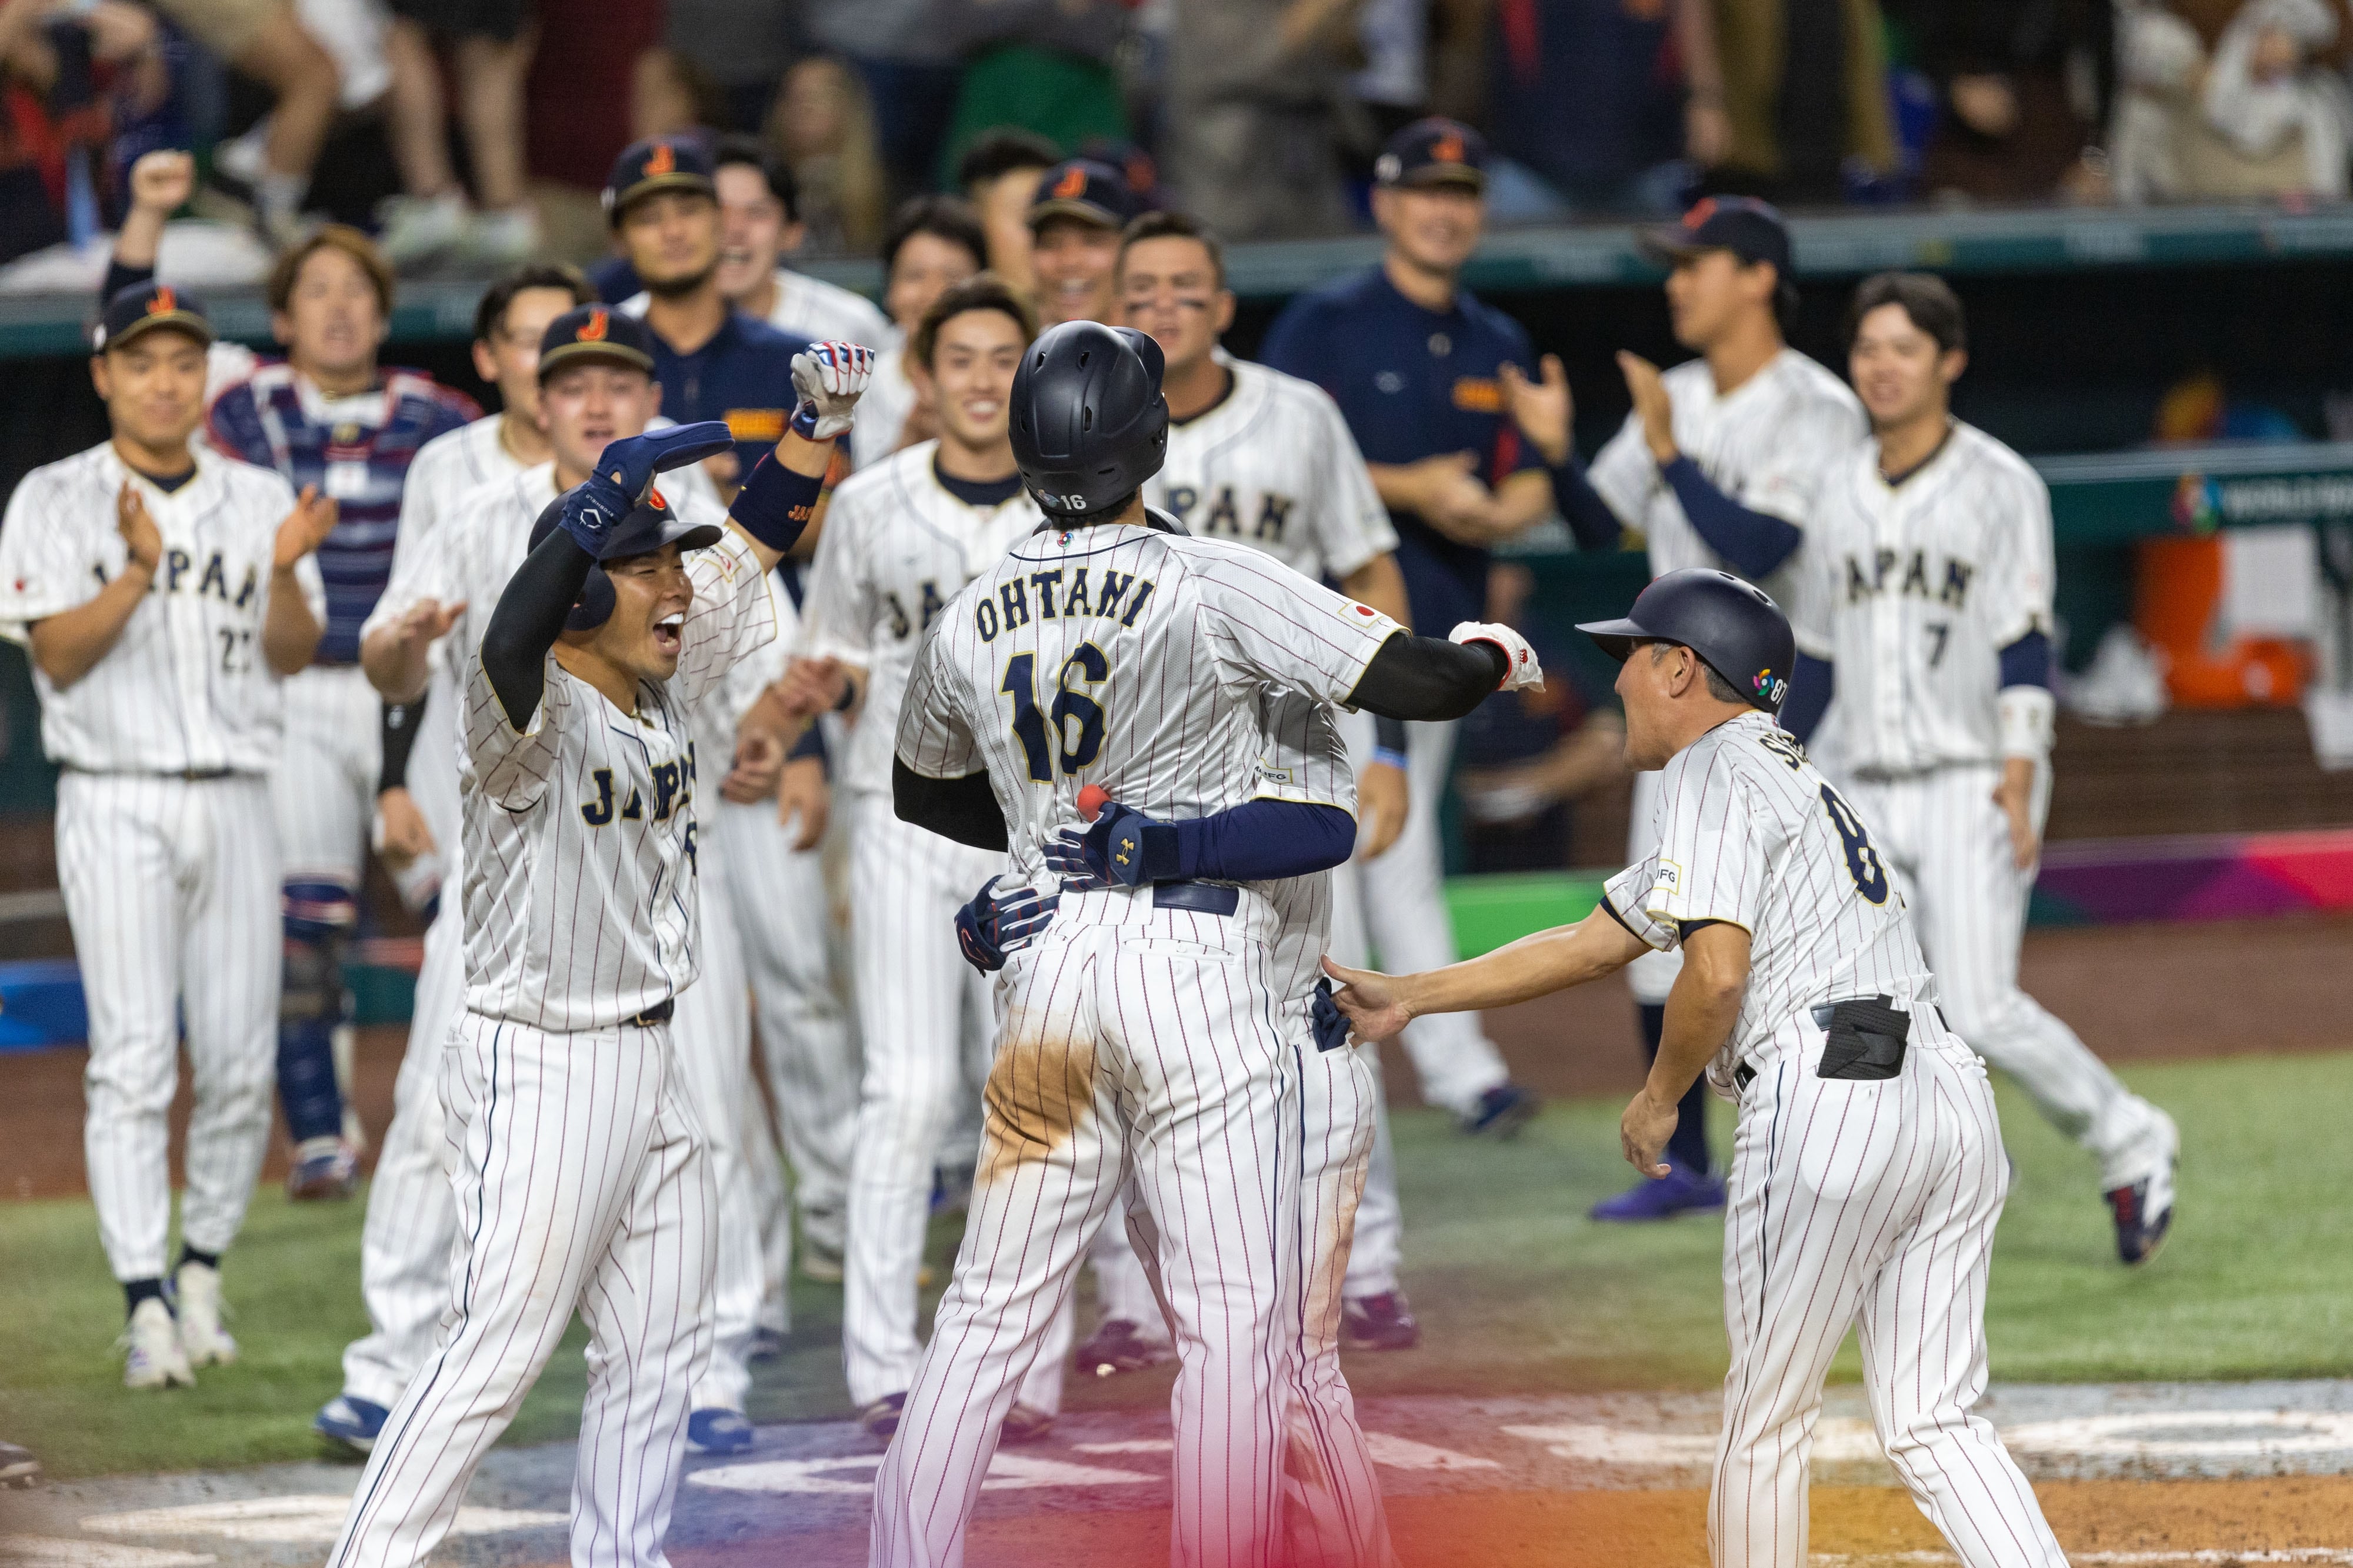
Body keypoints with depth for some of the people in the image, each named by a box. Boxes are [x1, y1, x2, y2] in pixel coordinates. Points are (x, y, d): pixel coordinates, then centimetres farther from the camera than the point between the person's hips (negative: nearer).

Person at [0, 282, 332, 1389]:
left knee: (240, 1059, 1)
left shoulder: (259, 500, 11)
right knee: (133, 1058, -10)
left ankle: (203, 1272, 17)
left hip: (234, 799, 3)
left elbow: (293, 654, 5)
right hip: (117, 804, -3)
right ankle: (146, 1307, -13)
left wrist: (284, 570, -15)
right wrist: (140, 572, -21)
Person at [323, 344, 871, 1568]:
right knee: (500, 1345, -11)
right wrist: (603, 505, -52)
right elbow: (509, 652, -42)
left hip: (648, 1070, 9)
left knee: (660, 1349, 12)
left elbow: (751, 547, 13)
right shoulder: (536, 715, -18)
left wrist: (817, 425, -1)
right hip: (541, 1065, -9)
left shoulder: (661, 690, 6)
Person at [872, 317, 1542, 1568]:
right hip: (1196, 961, -5)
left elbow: (921, 794, 25)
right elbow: (1415, 681, -10)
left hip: (1044, 969, 5)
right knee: (1236, 1313, -2)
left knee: (993, 1306, 9)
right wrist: (1495, 653, 11)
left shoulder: (971, 621, 7)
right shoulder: (1213, 587, -9)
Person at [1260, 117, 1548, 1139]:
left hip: (1443, 628, 6)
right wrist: (1414, 490, -17)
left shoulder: (1496, 346, 15)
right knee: (1395, 844, -10)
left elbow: (1531, 485, 16)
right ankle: (1459, 1066, -9)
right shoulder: (1324, 326, -4)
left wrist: (1495, 515, -8)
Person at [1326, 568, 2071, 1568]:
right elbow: (1591, 945, 34)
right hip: (1953, 1099, 8)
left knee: (1766, 1418, 4)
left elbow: (1717, 972, -15)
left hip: (1830, 1098, -8)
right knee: (1932, 1424, 4)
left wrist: (1658, 1099, 2)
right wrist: (1407, 997, 35)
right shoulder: (1786, 776, 29)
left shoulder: (1712, 773, 0)